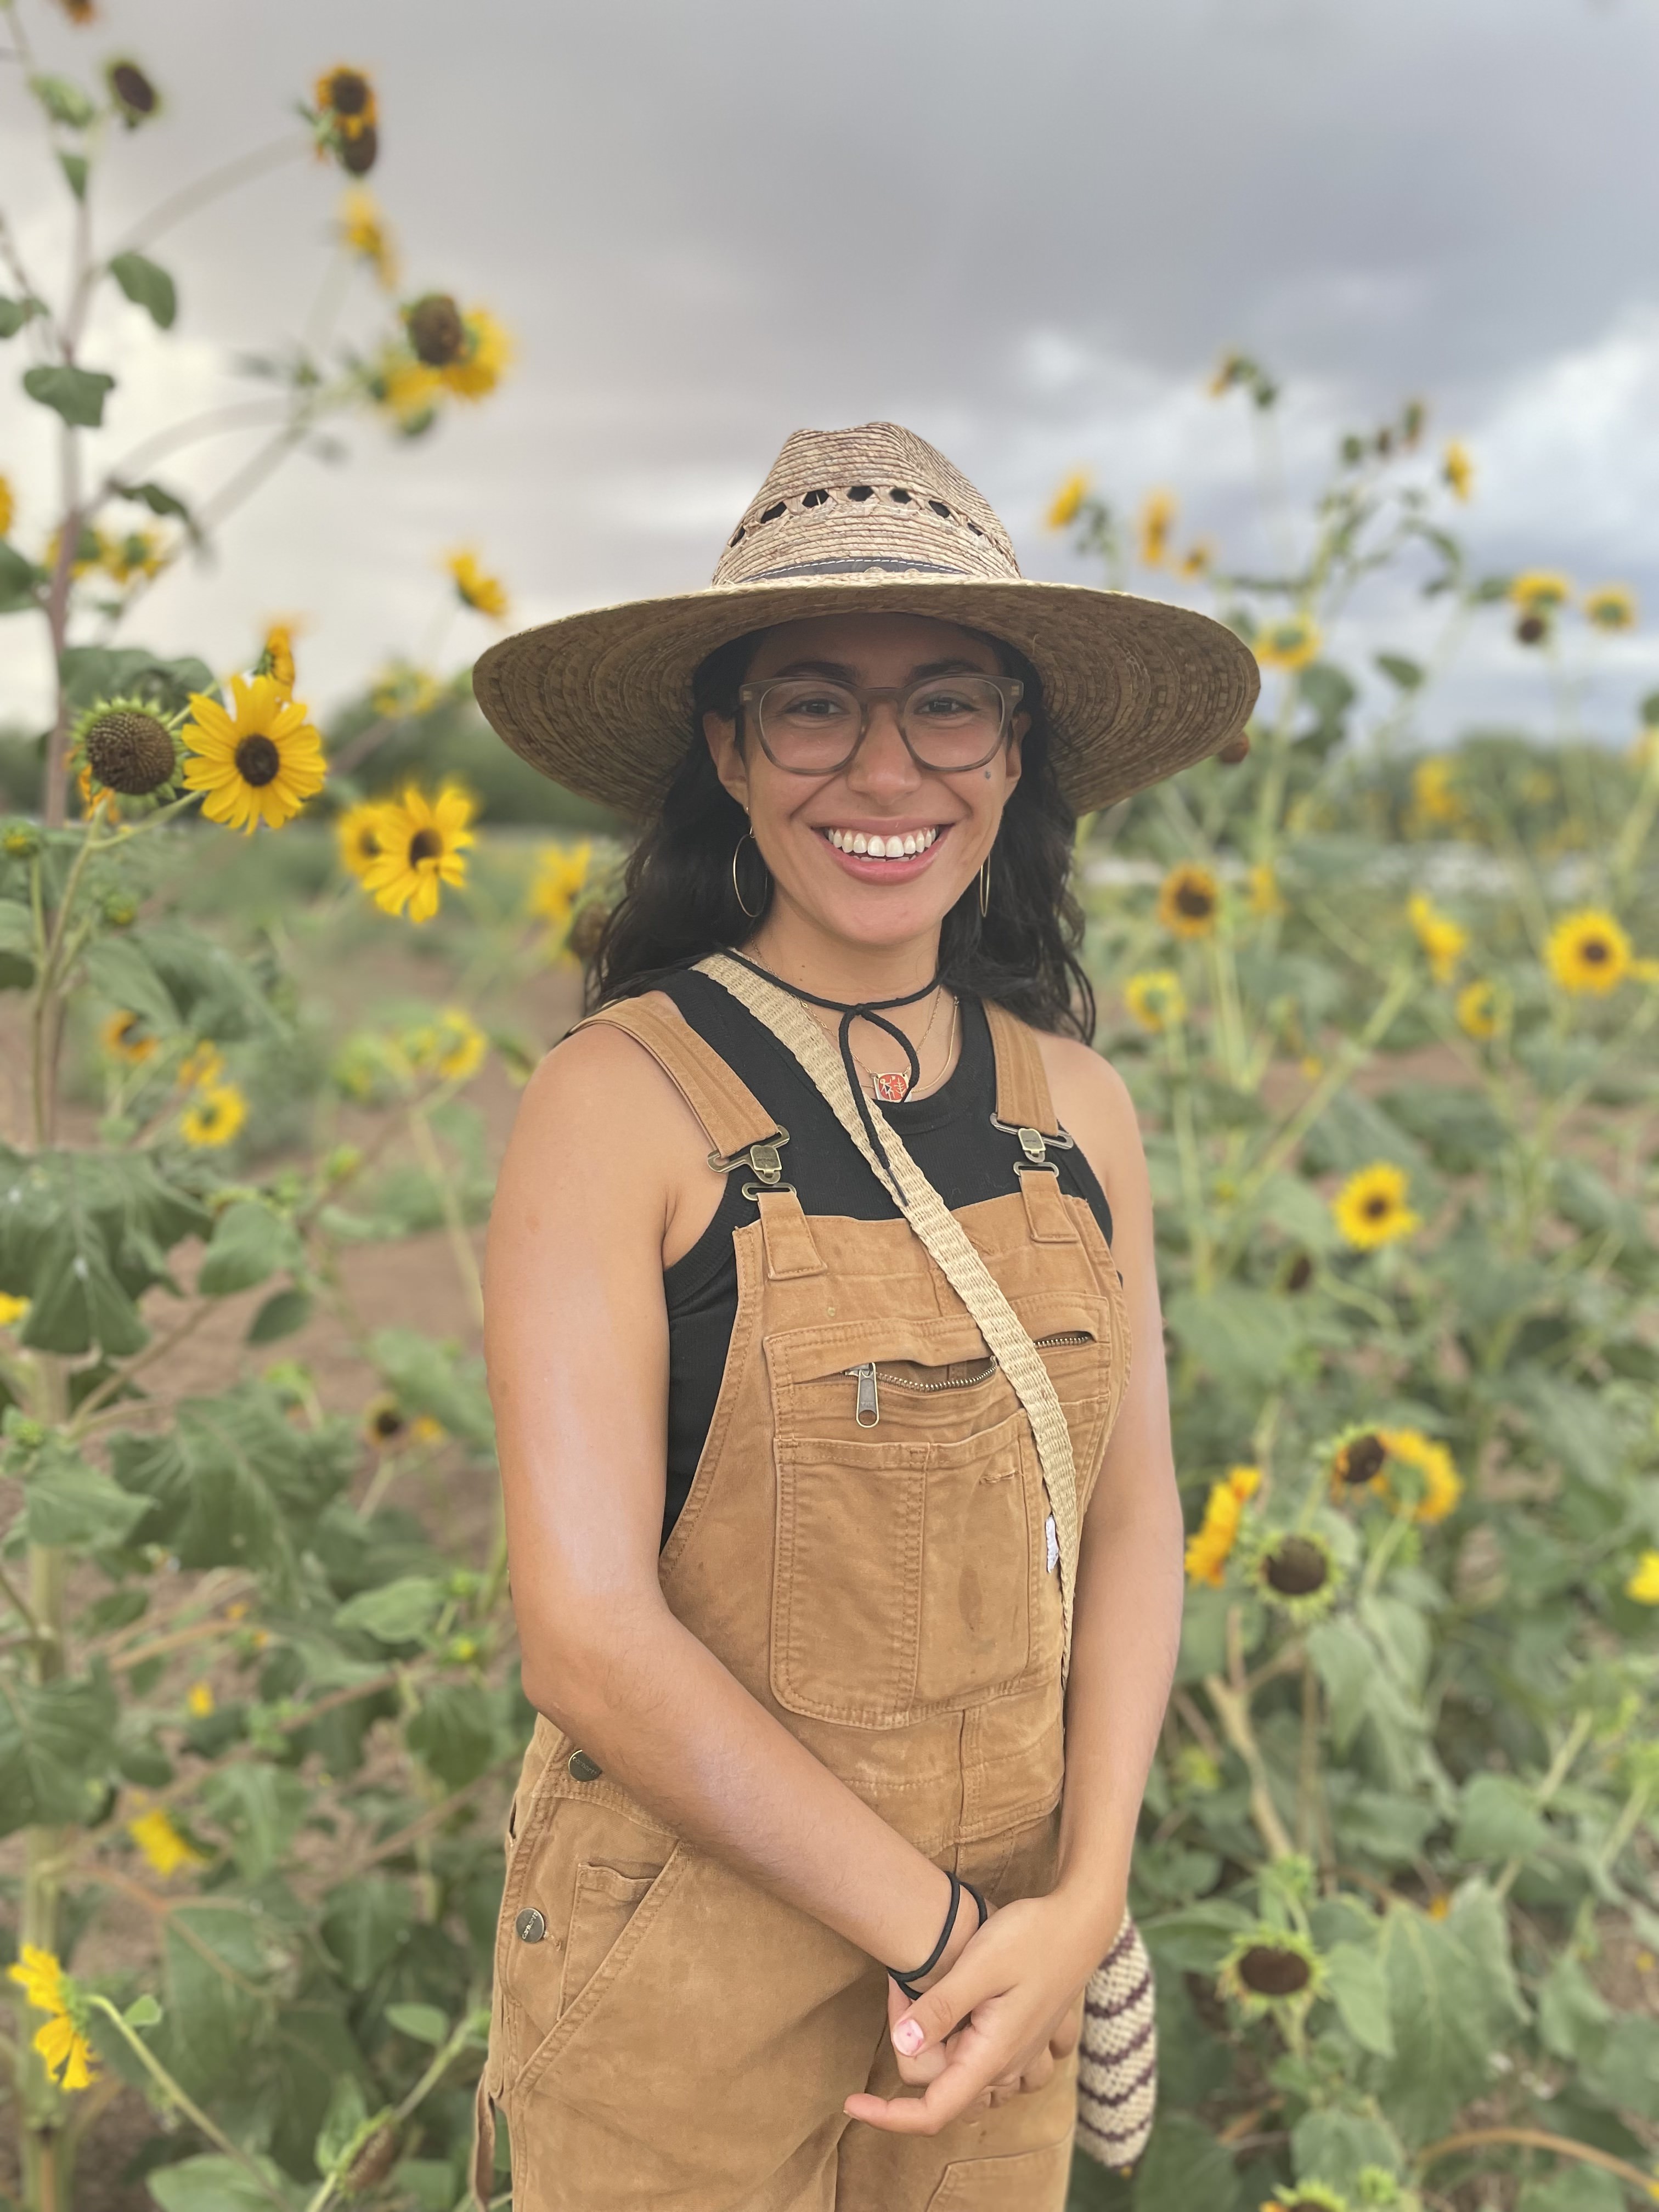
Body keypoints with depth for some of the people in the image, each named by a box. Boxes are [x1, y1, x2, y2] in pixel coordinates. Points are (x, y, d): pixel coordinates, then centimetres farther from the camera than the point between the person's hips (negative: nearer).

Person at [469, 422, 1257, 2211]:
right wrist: (938, 1923, -15)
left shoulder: (1076, 1104, -2)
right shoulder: (618, 1101, -17)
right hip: (685, 1971, -4)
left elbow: (1134, 1525, 0)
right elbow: (588, 1632, -20)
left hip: (1006, 1946, 4)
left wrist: (1077, 1905, -10)